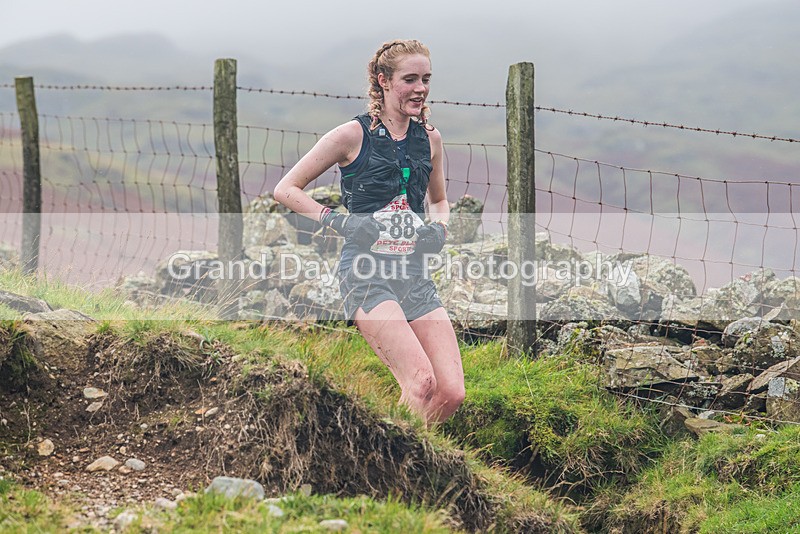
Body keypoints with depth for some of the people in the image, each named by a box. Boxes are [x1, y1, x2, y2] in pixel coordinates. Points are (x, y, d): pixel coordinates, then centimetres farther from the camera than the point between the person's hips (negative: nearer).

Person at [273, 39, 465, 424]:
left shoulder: (429, 138, 12)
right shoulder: (353, 135, -4)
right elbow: (285, 189, 1)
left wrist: (439, 227, 8)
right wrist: (336, 221, -11)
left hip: (414, 275, 6)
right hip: (367, 273, -6)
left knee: (451, 392, -7)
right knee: (422, 382, -23)